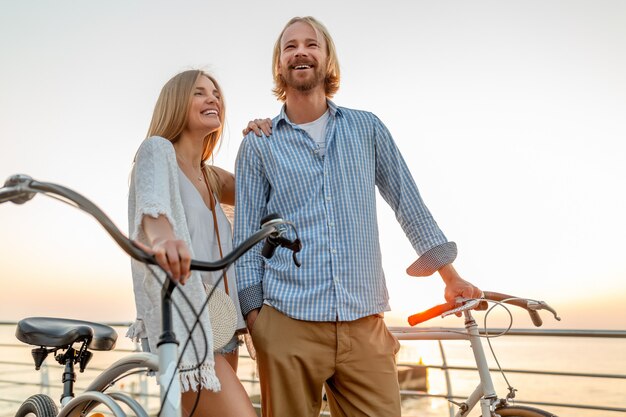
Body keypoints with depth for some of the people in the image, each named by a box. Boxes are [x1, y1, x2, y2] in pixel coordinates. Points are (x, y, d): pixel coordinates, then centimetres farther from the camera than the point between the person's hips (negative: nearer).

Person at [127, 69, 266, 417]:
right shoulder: (157, 149, -5)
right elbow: (152, 202, -26)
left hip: (218, 325, 8)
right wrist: (161, 237, -49)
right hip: (179, 322, -8)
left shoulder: (210, 177, 18)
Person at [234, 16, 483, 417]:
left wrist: (451, 277, 11)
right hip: (289, 324, -1)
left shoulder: (367, 128, 10)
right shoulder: (259, 144, 7)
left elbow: (409, 204, 12)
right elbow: (246, 236, 6)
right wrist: (253, 313, -1)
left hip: (365, 325, 1)